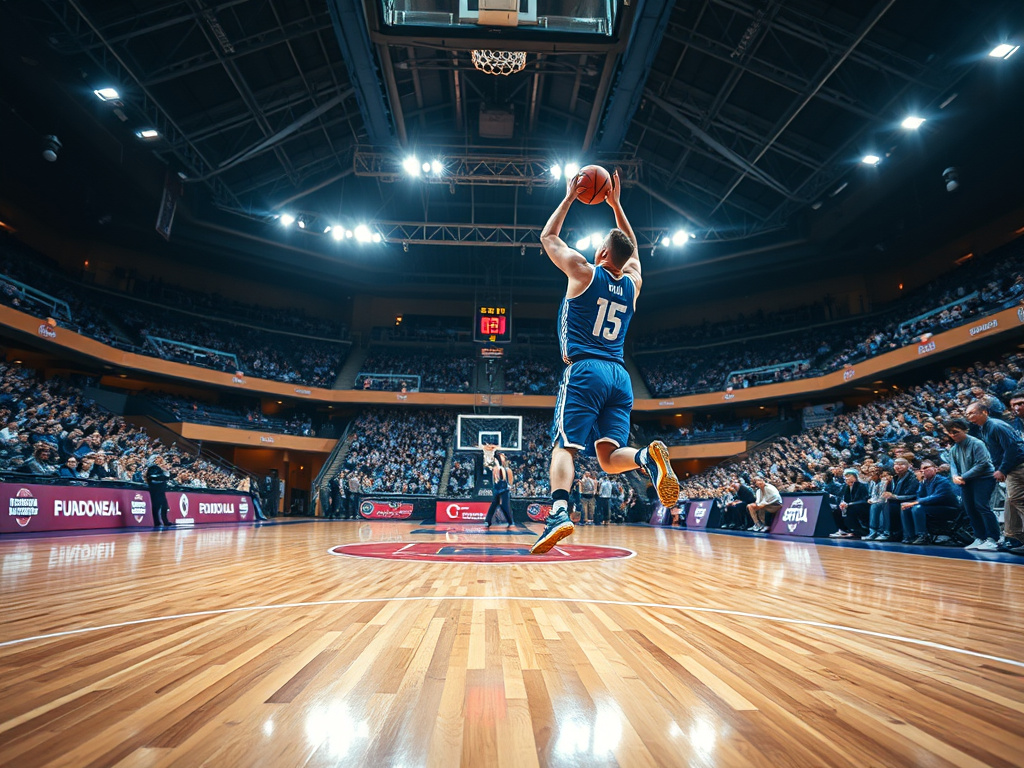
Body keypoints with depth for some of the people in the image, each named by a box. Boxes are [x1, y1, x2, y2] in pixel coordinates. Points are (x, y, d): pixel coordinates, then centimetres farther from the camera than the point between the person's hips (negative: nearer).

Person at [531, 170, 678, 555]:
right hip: (619, 376, 5)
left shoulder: (583, 271, 3)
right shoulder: (632, 283, 16)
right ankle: (648, 457, -27)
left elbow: (548, 237, 18)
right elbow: (632, 248, 37)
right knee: (610, 457, 3)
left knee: (564, 447, -7)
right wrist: (615, 205, 38)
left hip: (584, 371, -4)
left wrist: (569, 197, 27)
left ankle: (559, 512, -28)